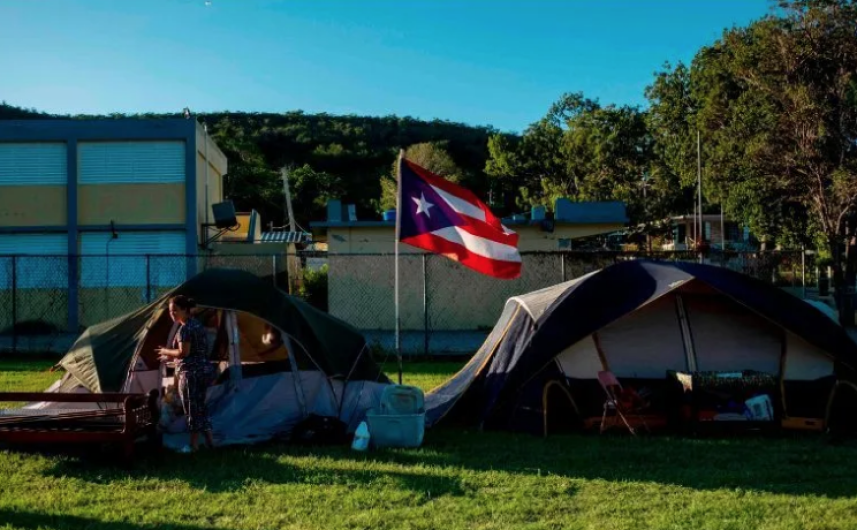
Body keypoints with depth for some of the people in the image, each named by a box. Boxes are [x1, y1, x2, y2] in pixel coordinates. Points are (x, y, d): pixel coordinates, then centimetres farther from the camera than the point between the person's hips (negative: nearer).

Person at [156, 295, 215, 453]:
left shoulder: (185, 328, -14)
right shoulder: (198, 325, 15)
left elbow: (184, 352, -22)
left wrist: (167, 352, -4)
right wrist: (171, 357, 19)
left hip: (190, 373, -9)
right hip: (204, 370, 9)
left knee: (191, 408, -1)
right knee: (200, 405, 15)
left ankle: (194, 444, 6)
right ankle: (210, 439, 15)